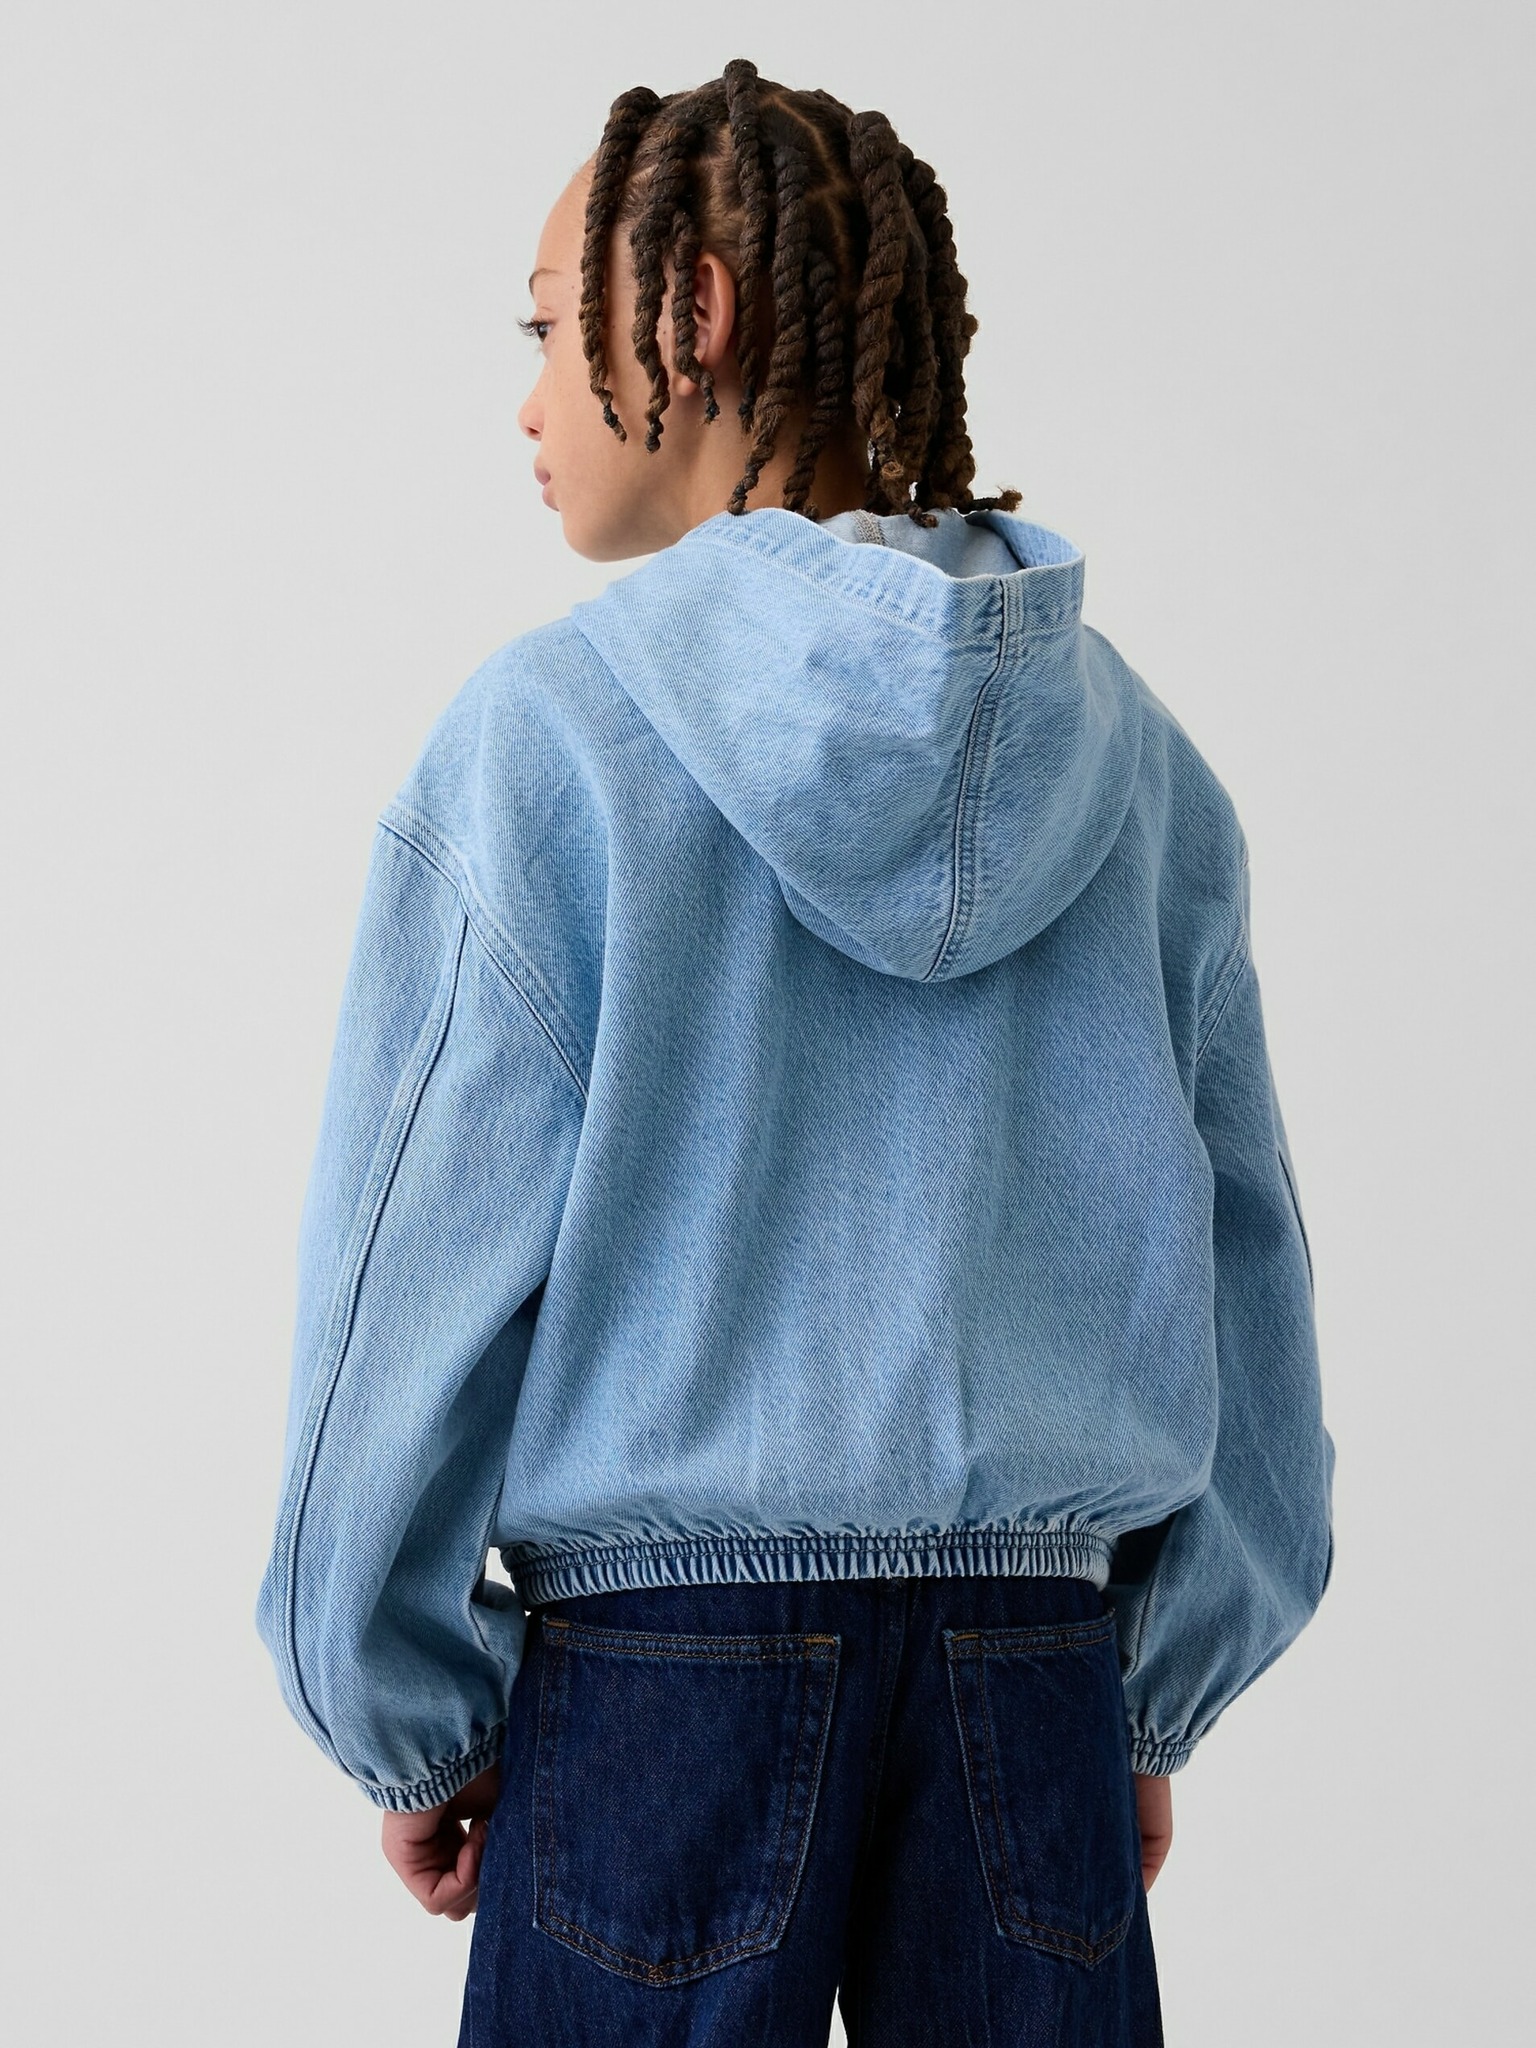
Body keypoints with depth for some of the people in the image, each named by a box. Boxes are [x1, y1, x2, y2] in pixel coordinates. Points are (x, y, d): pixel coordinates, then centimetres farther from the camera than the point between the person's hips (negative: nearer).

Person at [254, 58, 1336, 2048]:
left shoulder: (543, 737, -8)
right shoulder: (1134, 758, 4)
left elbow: (419, 1274, -6)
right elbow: (1240, 1265, 8)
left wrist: (407, 1721, 4)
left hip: (665, 1661, -3)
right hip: (1037, 1671, 4)